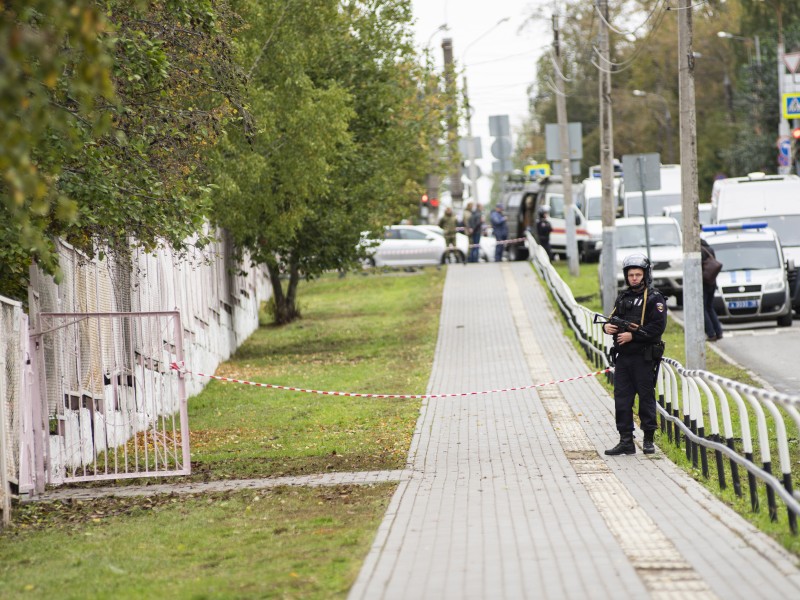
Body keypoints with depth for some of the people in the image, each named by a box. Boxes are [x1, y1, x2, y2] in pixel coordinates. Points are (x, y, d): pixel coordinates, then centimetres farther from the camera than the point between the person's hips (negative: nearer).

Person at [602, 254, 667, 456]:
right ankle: (626, 441, 7)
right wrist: (608, 326, 0)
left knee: (646, 397, 1)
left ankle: (648, 440, 10)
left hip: (644, 357, -6)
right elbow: (614, 318, 24)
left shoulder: (654, 299, -5)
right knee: (622, 398, 3)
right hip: (623, 356, 6)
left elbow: (658, 327, -14)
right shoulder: (623, 297, 16)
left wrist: (632, 335, -18)